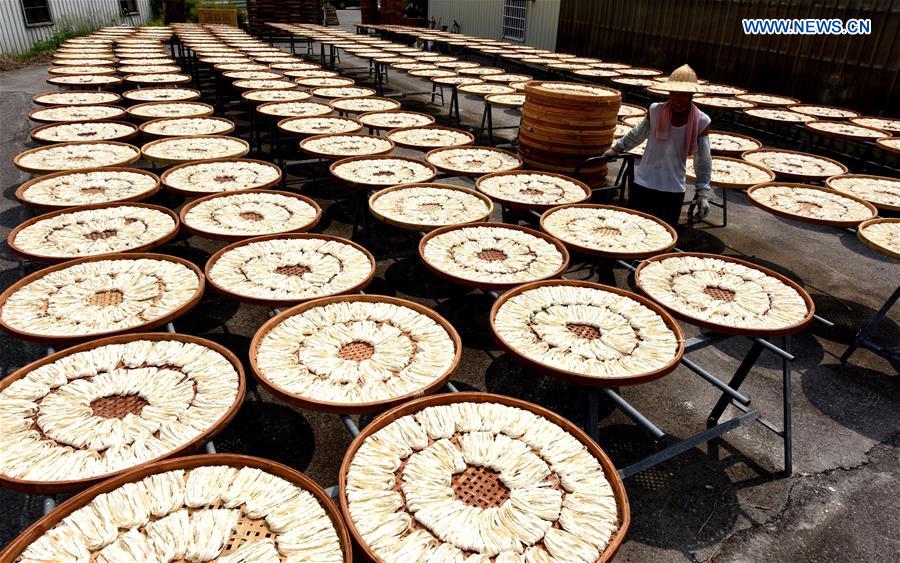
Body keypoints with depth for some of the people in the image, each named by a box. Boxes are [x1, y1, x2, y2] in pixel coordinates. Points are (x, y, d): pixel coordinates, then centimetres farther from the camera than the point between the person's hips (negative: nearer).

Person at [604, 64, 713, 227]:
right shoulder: (656, 111, -6)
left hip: (673, 191, 0)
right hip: (642, 185, 0)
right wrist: (617, 148, 23)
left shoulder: (701, 121, -7)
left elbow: (703, 160, -1)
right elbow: (637, 134, 12)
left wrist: (703, 193, -3)